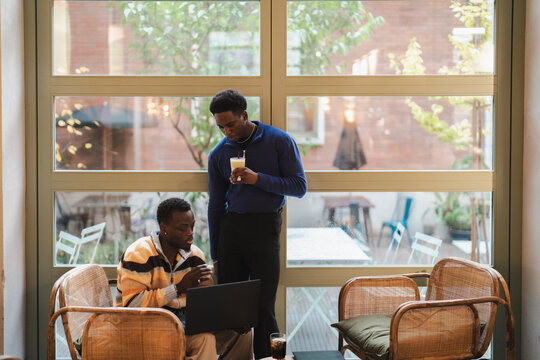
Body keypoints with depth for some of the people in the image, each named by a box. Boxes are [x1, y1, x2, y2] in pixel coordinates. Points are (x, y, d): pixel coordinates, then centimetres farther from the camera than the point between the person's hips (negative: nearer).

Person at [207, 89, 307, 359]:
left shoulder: (279, 141, -2)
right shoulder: (218, 154, 8)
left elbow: (300, 186, -4)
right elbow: (216, 205, 14)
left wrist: (257, 179, -17)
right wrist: (214, 254, 13)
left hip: (265, 227, -3)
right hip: (230, 226, 3)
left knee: (263, 306, -4)